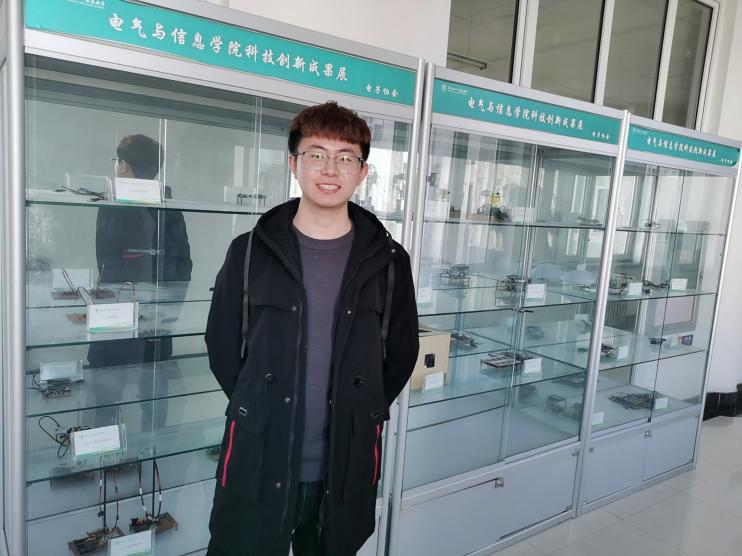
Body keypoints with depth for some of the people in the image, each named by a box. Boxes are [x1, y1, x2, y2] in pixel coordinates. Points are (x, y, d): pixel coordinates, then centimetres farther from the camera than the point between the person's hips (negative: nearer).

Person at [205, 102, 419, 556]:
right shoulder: (250, 251, -3)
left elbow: (400, 356, 6)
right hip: (257, 465, 0)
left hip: (347, 470, 1)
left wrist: (357, 415, 4)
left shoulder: (388, 260, -2)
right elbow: (223, 348, 3)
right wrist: (260, 411, 3)